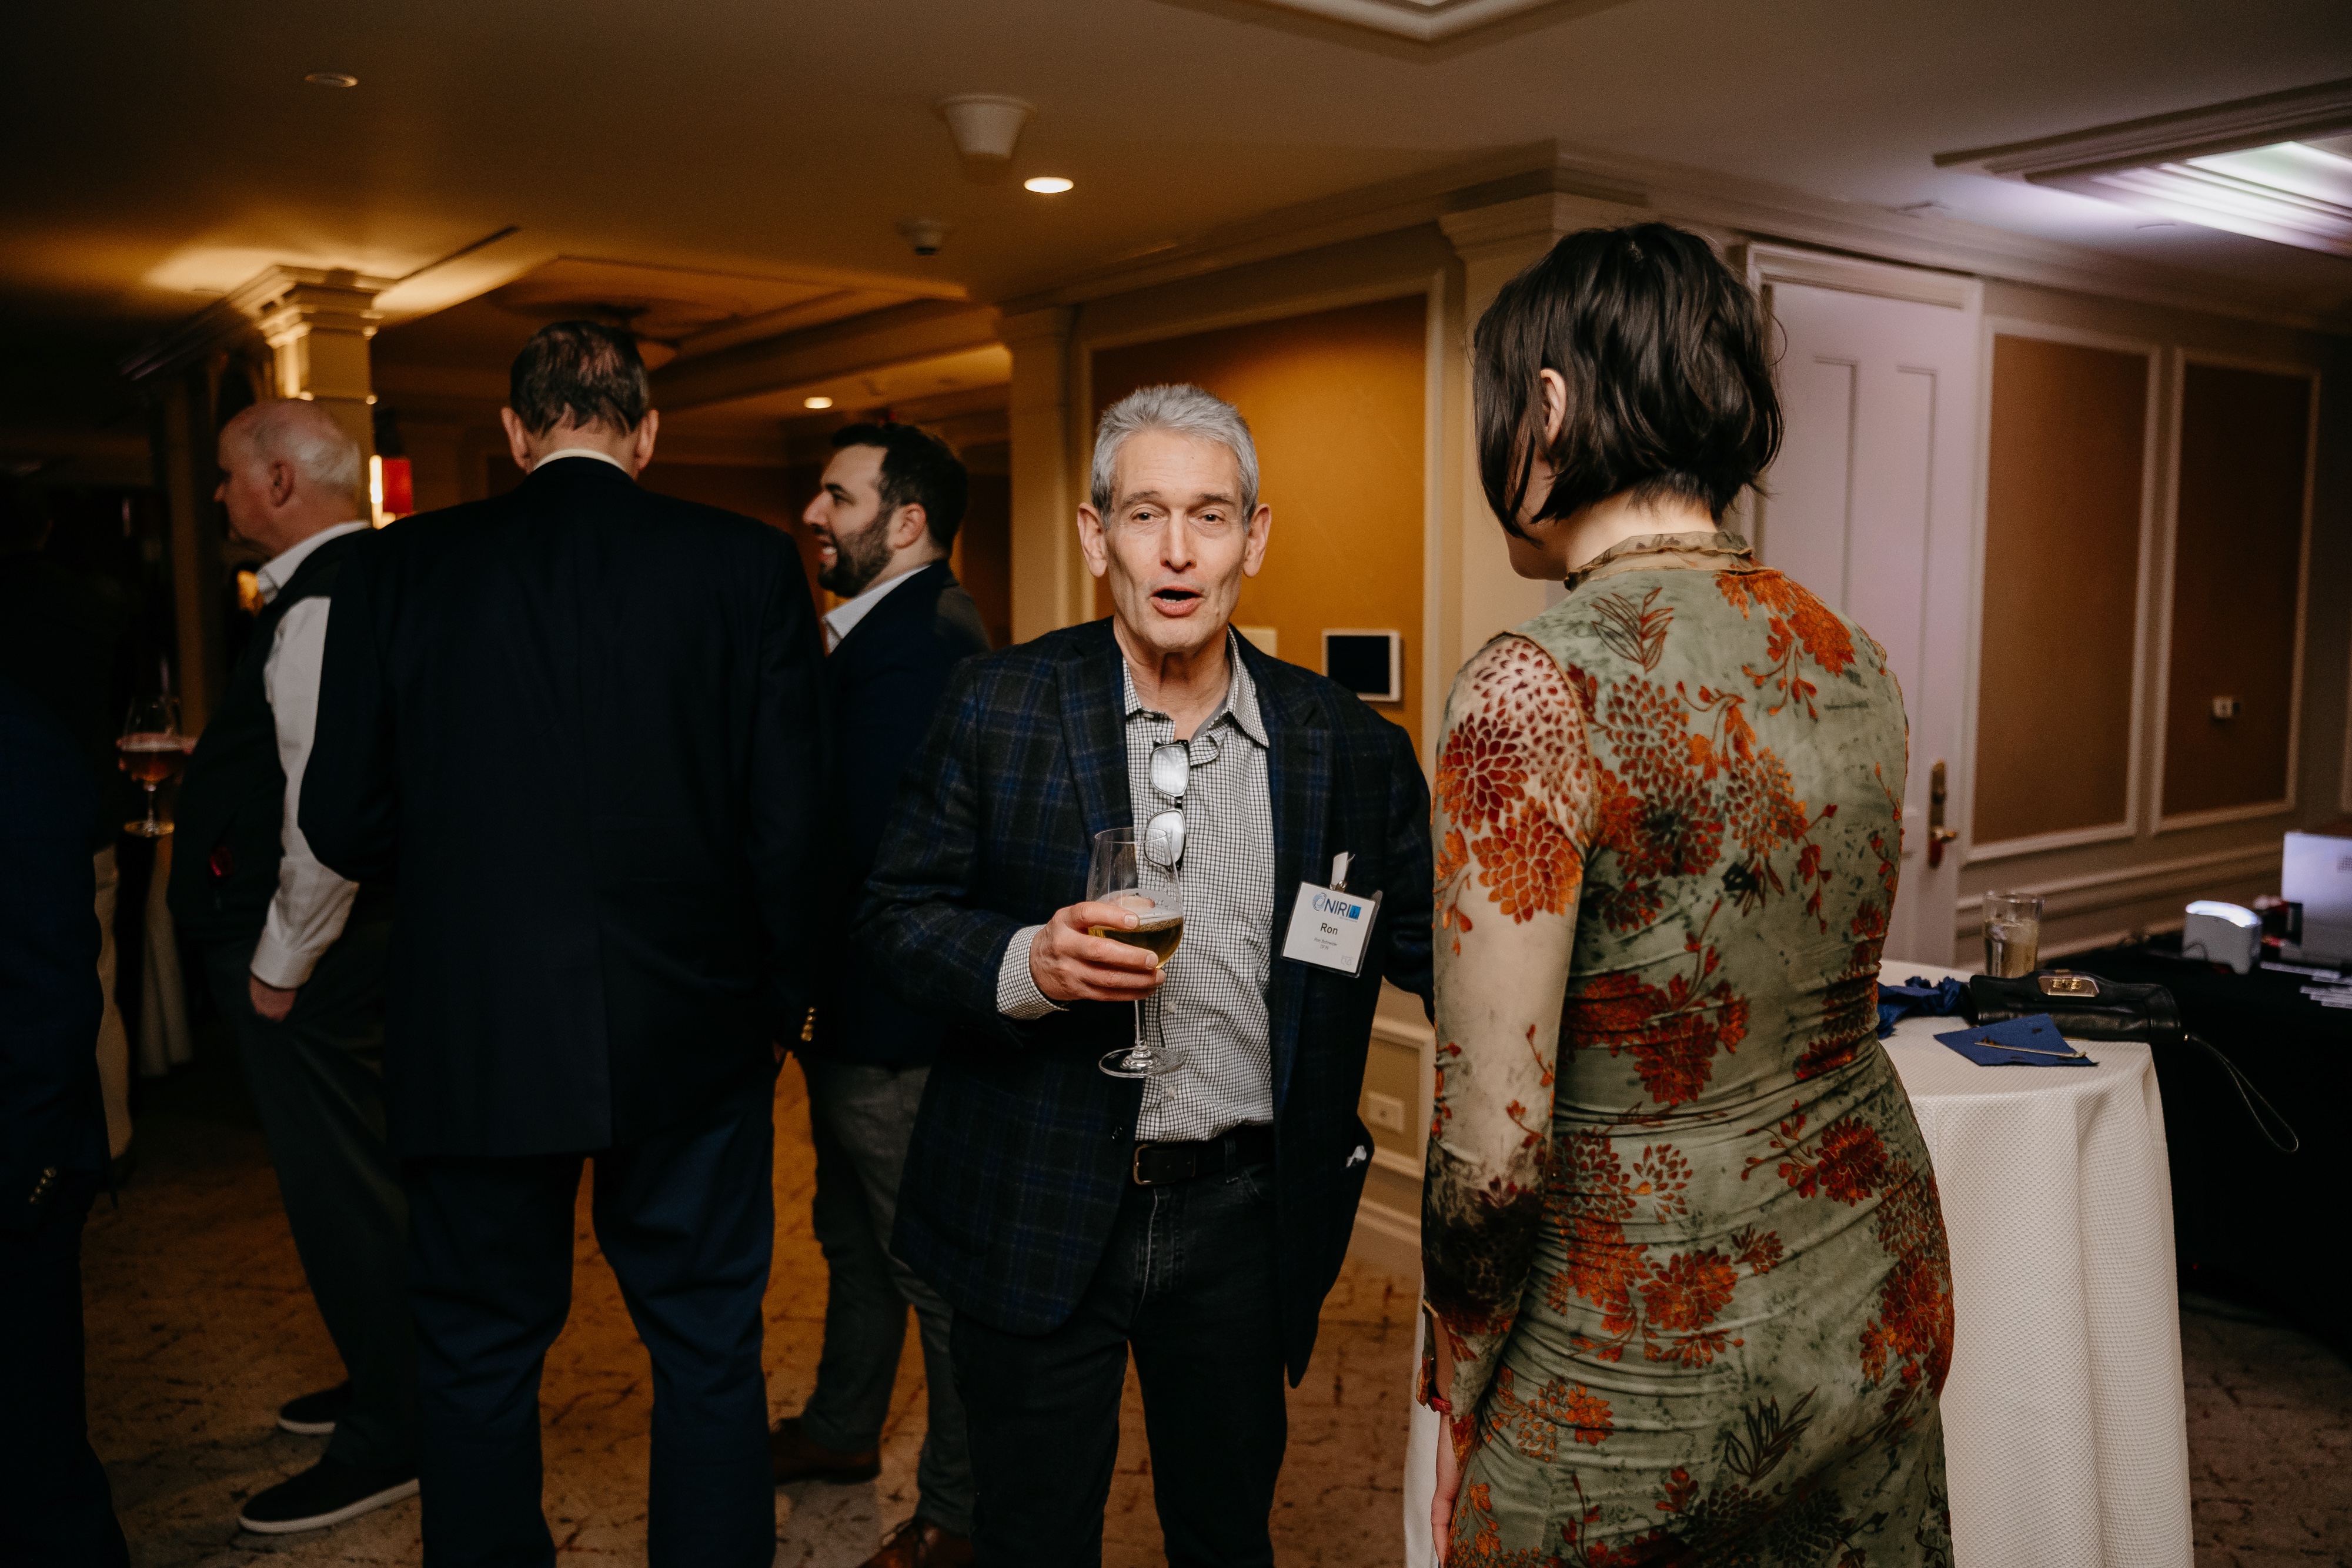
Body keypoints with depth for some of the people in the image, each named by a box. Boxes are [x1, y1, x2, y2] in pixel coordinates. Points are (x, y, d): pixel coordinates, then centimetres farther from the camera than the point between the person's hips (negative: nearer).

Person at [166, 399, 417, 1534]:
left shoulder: (319, 610, -20)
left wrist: (283, 960, -18)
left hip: (306, 956, -10)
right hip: (341, 940, 10)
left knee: (340, 1192, 0)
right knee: (356, 1182, 20)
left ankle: (387, 1441, 14)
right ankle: (391, 1384, 36)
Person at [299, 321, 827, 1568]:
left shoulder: (399, 567, -4)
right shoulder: (750, 566, -7)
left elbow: (345, 824, -2)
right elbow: (790, 822, -9)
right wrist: (776, 998, 5)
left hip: (473, 1042, 1)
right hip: (690, 1040, 0)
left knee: (477, 1359, 18)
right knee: (708, 1352, 15)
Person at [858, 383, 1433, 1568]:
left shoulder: (1342, 744, -2)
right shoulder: (998, 708, -7)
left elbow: (1434, 946, 1)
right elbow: (895, 920, -4)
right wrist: (1027, 965, -23)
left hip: (1243, 1214, 2)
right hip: (1037, 1212, -1)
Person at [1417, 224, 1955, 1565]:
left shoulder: (1540, 688, -23)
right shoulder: (1856, 663, 0)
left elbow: (1494, 1146, -21)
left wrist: (1459, 1395, -7)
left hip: (1644, 1370, -7)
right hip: (1880, 1305, 7)